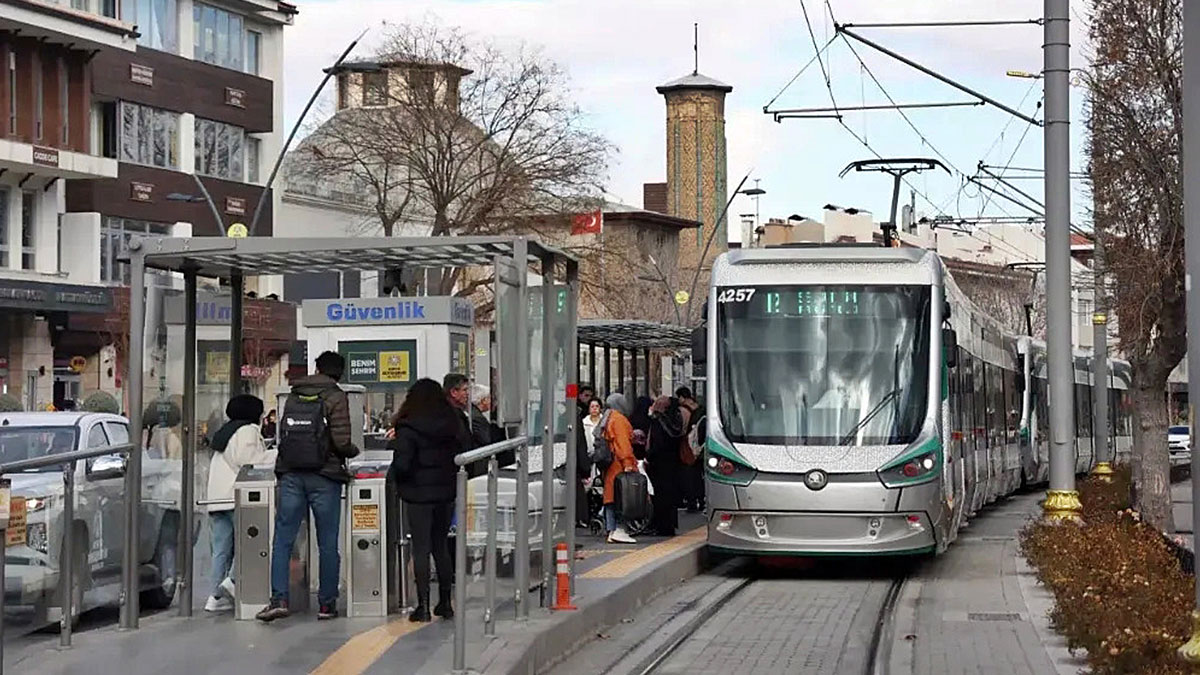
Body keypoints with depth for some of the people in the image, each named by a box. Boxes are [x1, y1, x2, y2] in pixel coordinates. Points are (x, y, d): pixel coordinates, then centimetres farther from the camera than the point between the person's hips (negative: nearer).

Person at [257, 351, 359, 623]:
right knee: (327, 543, 4)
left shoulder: (293, 396, 11)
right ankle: (327, 603, 7)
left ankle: (279, 598, -7)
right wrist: (353, 451, 10)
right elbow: (341, 442, -11)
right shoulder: (336, 398, -3)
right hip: (324, 476, -3)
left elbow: (284, 435, 13)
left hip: (290, 475, 3)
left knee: (283, 540, 4)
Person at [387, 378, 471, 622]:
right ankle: (445, 603, 19)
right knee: (441, 547, 15)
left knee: (421, 548, 1)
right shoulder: (454, 424, 2)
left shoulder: (408, 429, -12)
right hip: (447, 492, 5)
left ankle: (423, 605, -2)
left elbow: (402, 464, -17)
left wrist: (392, 475, 3)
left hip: (419, 493, -5)